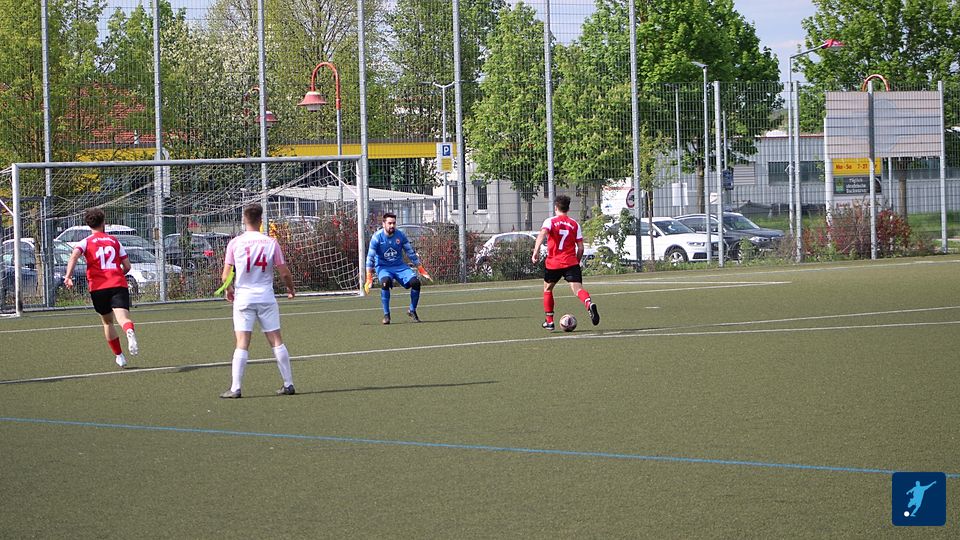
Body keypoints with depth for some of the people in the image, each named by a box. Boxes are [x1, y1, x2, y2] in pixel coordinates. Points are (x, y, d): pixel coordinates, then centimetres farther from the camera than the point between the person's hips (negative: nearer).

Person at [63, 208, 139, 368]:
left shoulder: (86, 242, 10)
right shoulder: (115, 241, 16)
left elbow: (74, 256, -12)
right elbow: (127, 266, 15)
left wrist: (68, 276, -23)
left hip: (98, 288, 0)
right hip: (119, 285, 0)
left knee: (107, 322, 21)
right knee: (123, 318, -19)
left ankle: (119, 356, 25)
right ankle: (130, 332, -54)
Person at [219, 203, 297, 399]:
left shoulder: (235, 243, -5)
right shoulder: (271, 243, -3)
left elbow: (226, 276, -4)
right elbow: (284, 273, 0)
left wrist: (229, 290, 17)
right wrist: (290, 288, 20)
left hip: (243, 297, -1)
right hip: (266, 298, 1)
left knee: (242, 344, -3)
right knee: (277, 341, 7)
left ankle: (235, 388, -8)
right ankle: (288, 384, 11)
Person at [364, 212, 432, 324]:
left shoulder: (400, 235, -4)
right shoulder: (377, 237, -13)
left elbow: (411, 253, 4)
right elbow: (370, 258, -13)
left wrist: (421, 271, 1)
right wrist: (369, 278, -21)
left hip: (399, 266, 3)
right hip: (383, 267, -3)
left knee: (415, 282, -20)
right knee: (385, 282, -36)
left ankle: (412, 310, 3)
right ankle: (386, 314, -23)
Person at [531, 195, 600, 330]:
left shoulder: (550, 221, 2)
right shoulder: (575, 224, 9)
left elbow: (542, 234, -19)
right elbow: (580, 248, 7)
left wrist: (536, 251, -28)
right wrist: (577, 262, 21)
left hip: (553, 263, -1)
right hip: (571, 263, 1)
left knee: (547, 289, 21)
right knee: (578, 288, -13)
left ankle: (549, 322, 23)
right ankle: (589, 304, -46)